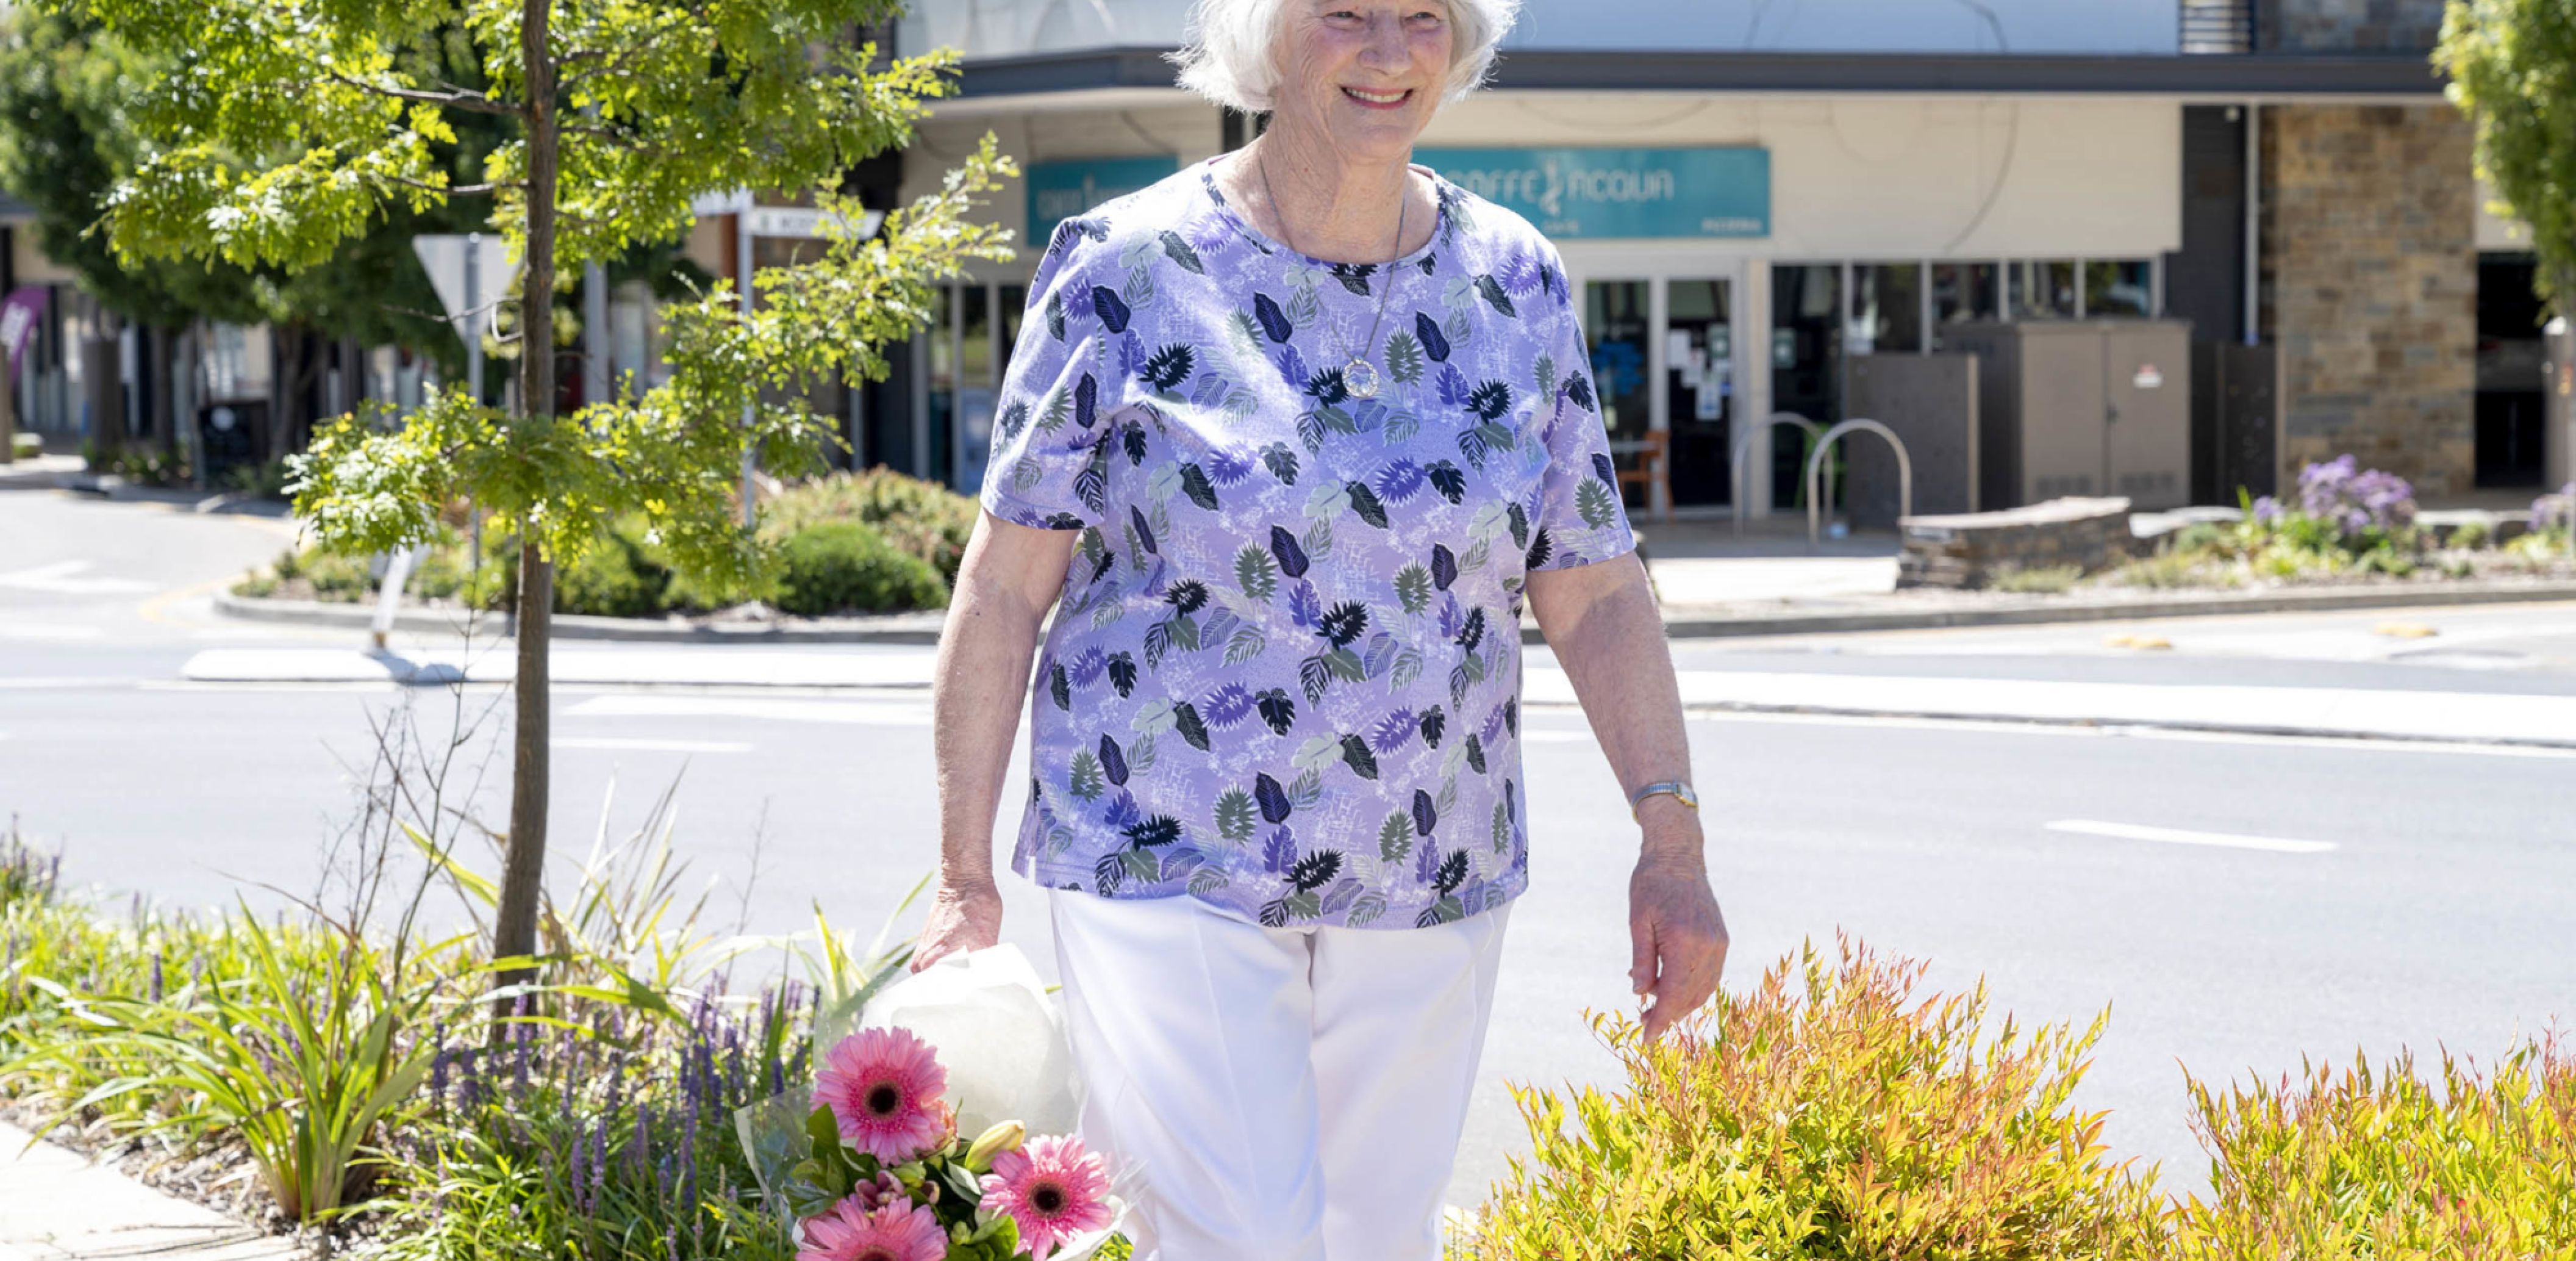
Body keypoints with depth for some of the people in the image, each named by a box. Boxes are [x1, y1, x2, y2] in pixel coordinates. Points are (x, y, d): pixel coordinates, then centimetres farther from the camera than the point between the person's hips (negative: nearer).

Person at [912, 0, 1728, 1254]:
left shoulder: (1515, 287, 5)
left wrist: (1671, 838, -1)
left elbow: (1593, 589, 8)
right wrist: (964, 873, -5)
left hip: (1424, 896, 4)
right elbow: (1004, 588, -4)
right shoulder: (1128, 272, -6)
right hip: (1168, 874, -4)